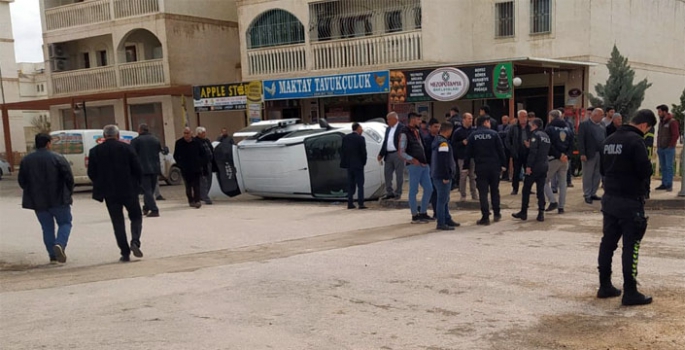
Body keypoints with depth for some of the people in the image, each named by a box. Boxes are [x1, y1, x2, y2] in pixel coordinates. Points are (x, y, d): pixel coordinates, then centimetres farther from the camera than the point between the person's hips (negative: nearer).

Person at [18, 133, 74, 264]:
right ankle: (60, 244, -18)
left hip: (37, 201, 4)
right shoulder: (57, 158, -8)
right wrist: (69, 194, 5)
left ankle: (53, 256, 9)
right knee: (65, 223, 8)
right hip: (58, 199, -4)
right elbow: (69, 178, -10)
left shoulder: (26, 160, 5)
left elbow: (21, 181, 8)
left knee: (47, 228, 12)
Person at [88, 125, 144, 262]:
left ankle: (125, 253, 6)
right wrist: (137, 184, 11)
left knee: (118, 222, 8)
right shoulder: (126, 148, -3)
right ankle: (135, 242, -8)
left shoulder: (95, 151, 1)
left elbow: (91, 173, 2)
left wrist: (102, 186, 16)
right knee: (136, 217, 14)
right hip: (129, 190, -1)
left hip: (109, 193, 1)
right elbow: (138, 169, -4)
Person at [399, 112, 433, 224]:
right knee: (413, 191, -1)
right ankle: (415, 216, 6)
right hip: (414, 166, -8)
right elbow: (401, 153, -12)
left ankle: (423, 213, 21)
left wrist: (426, 161, 12)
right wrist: (412, 160, -22)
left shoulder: (417, 132, 17)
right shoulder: (405, 134, -7)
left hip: (424, 165, 8)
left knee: (429, 189, 10)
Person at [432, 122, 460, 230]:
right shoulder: (443, 143, -18)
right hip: (443, 176, -11)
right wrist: (446, 176, -21)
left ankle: (447, 219, 27)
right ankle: (441, 223, -4)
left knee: (445, 199, 18)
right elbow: (443, 161, -23)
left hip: (436, 175, 11)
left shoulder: (436, 140, 16)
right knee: (442, 200, -7)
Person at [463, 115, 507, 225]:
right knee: (495, 190, 15)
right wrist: (503, 165, 5)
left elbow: (468, 153, 0)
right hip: (494, 167, 1)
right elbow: (501, 150, -2)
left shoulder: (473, 136, 1)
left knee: (483, 192, 0)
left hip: (480, 168, 0)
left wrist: (465, 168, 6)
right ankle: (496, 214, 23)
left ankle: (485, 217, -3)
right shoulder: (493, 134, -2)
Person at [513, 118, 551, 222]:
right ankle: (541, 213, 4)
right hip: (545, 166, 7)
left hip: (535, 166, -7)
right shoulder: (546, 135, 14)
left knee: (526, 189, 3)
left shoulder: (535, 135, -10)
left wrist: (528, 165, -19)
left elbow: (533, 151, -19)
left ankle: (523, 212, 8)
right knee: (541, 190, 8)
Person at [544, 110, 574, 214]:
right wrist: (567, 155, -4)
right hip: (565, 159, 5)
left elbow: (548, 145, -15)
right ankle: (561, 207, 10)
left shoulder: (549, 128, -6)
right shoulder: (568, 128, 12)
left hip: (553, 158, -5)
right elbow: (571, 144, 6)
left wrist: (558, 155, -13)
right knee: (562, 183, 11)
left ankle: (553, 201, -9)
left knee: (545, 180, 6)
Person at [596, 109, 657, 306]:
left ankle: (605, 286, 20)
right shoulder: (636, 140, -16)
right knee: (631, 246, -2)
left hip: (609, 199, 8)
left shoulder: (609, 140, 10)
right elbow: (645, 171, -19)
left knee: (608, 242, 12)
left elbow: (602, 169, 16)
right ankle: (630, 293, 1)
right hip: (630, 201, -8)